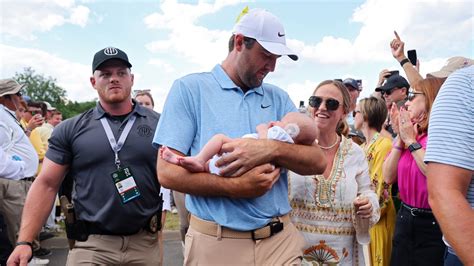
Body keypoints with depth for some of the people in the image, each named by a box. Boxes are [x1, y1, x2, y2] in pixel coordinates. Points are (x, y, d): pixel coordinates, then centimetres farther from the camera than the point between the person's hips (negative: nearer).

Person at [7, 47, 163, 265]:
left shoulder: (159, 125, 1)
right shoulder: (70, 130, 2)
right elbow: (46, 184, 0)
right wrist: (25, 241, -7)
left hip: (147, 242, 1)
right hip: (90, 245, 0)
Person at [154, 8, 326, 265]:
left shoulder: (279, 98, 8)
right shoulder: (190, 89, -4)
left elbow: (317, 162, 1)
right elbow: (168, 171, -11)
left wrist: (271, 149, -18)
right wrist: (236, 188, -20)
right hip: (215, 242, -3)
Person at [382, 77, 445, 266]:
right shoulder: (409, 133, 7)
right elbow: (389, 177, 1)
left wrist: (411, 140, -17)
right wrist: (400, 139, -6)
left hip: (434, 224, -6)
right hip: (404, 219, 6)